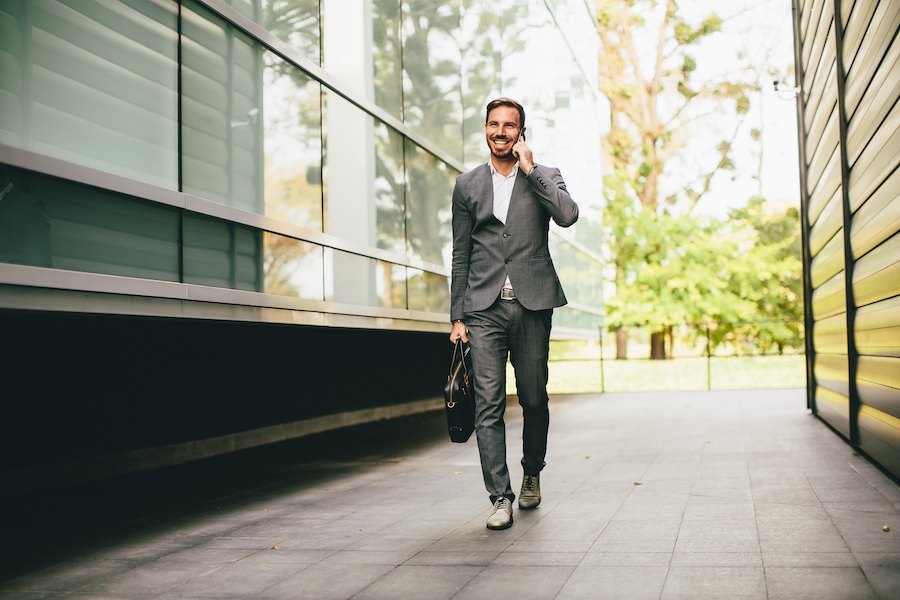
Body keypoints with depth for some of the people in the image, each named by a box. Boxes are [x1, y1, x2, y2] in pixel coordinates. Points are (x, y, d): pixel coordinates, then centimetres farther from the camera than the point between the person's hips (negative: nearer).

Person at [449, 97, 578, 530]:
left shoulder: (544, 177, 9)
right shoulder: (467, 185, 12)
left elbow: (568, 215, -13)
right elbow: (460, 254, 12)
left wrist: (530, 169, -9)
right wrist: (456, 316, 8)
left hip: (532, 304, 0)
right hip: (484, 308, 1)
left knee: (534, 399, 7)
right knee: (488, 404, -6)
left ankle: (532, 473, 32)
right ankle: (500, 497, -2)